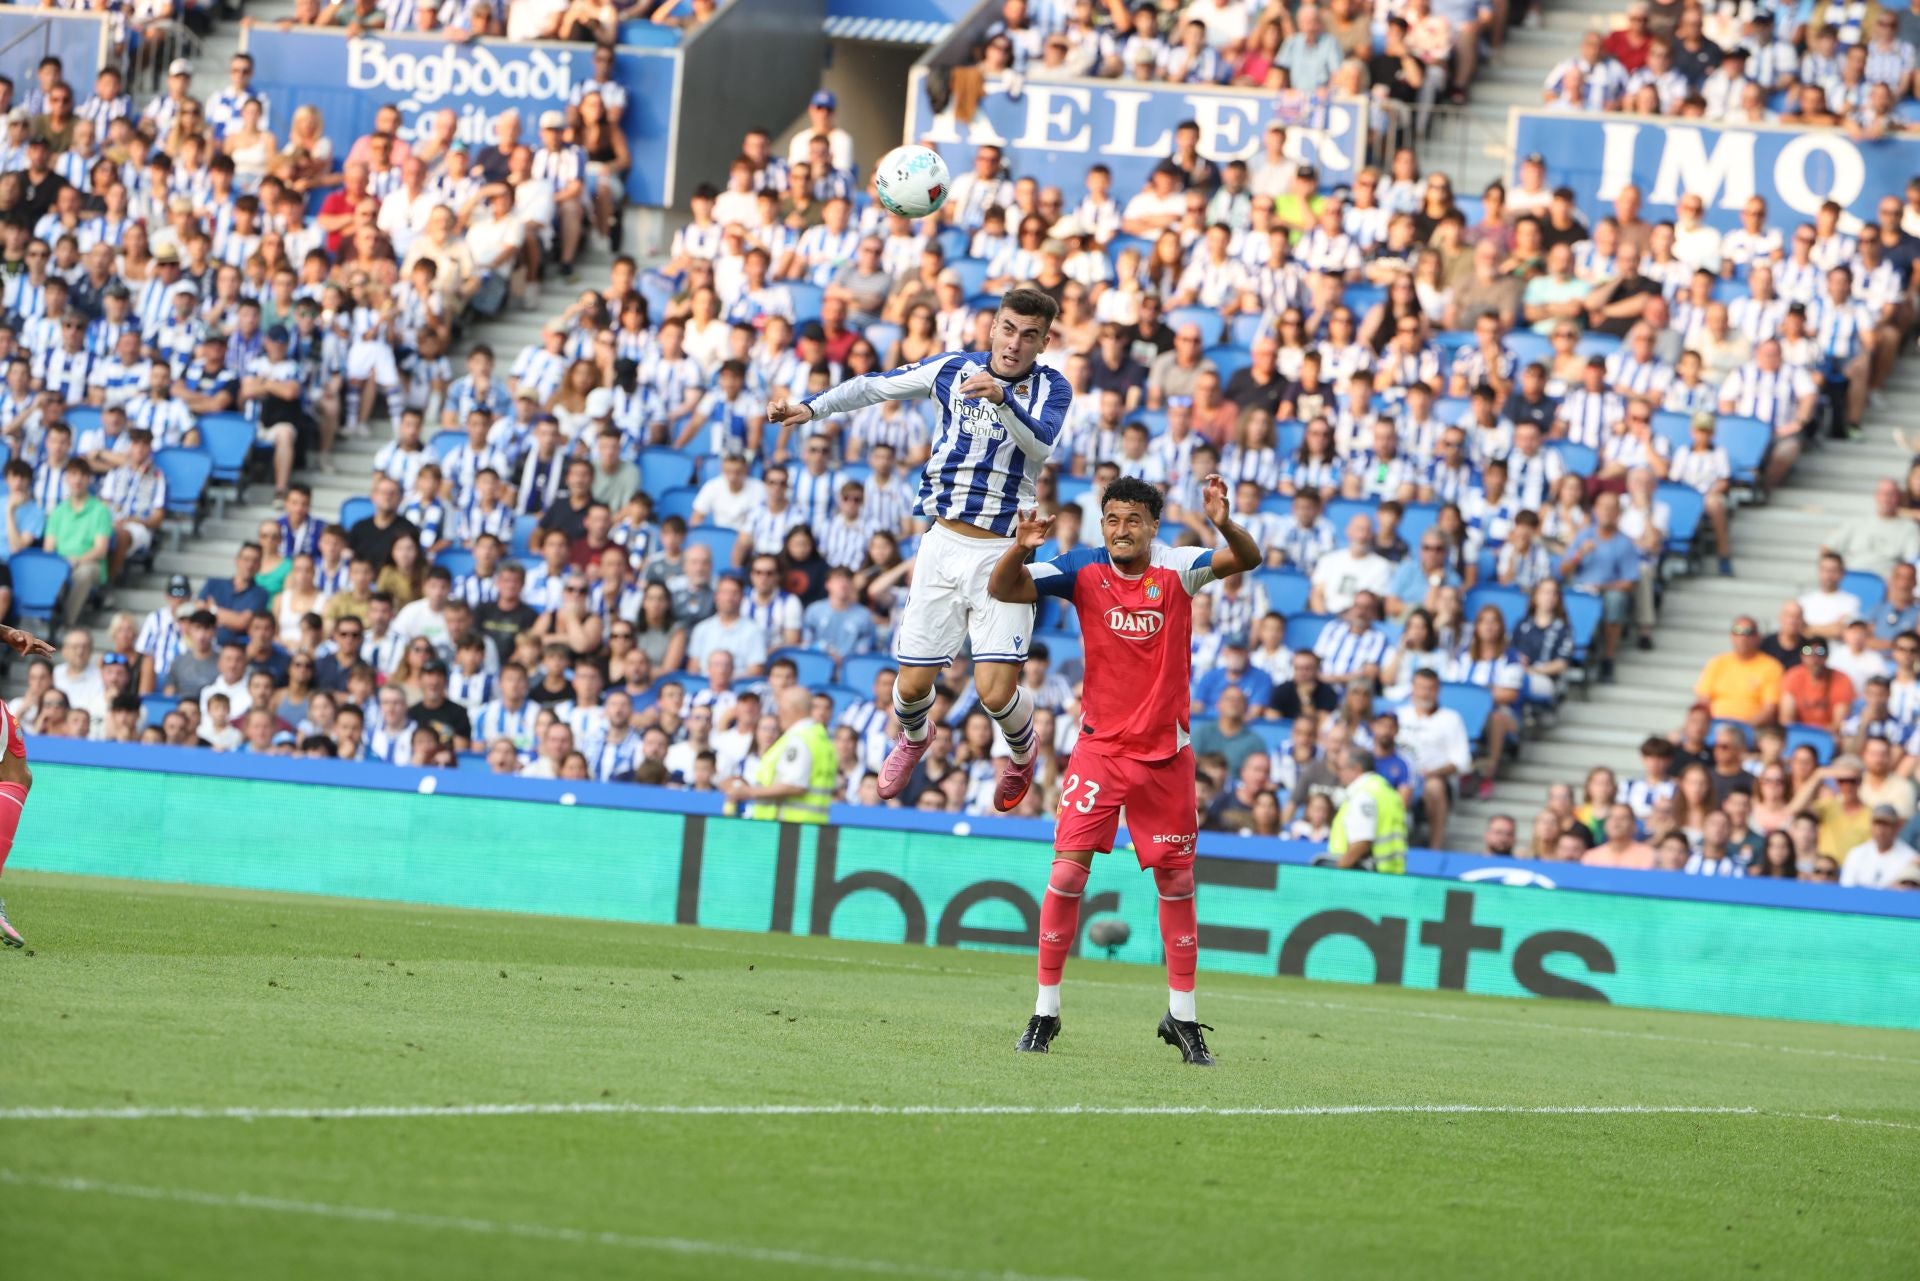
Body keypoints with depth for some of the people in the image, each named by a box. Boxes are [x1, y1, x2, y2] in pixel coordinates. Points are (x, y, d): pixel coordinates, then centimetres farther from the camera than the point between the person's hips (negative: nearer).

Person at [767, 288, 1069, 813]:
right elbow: (873, 386, 15)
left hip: (1002, 553, -3)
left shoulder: (1051, 388, -5)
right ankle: (913, 738, 40)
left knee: (996, 693, -14)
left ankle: (1023, 750, 22)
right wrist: (811, 407, 3)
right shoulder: (953, 369, 5)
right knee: (913, 685, 4)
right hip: (943, 545, 3)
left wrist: (1001, 398, -41)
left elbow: (1040, 444, -24)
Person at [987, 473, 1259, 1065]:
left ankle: (1182, 1016, 22)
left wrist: (1225, 524, -39)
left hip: (1165, 752, 1)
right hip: (1100, 746, -1)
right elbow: (1003, 589, -13)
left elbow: (1247, 559, -18)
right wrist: (1019, 550, -34)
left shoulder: (1176, 569, -7)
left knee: (1177, 882, 9)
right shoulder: (1084, 570, -7)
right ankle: (1045, 1012, -4)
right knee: (1068, 871, -13)